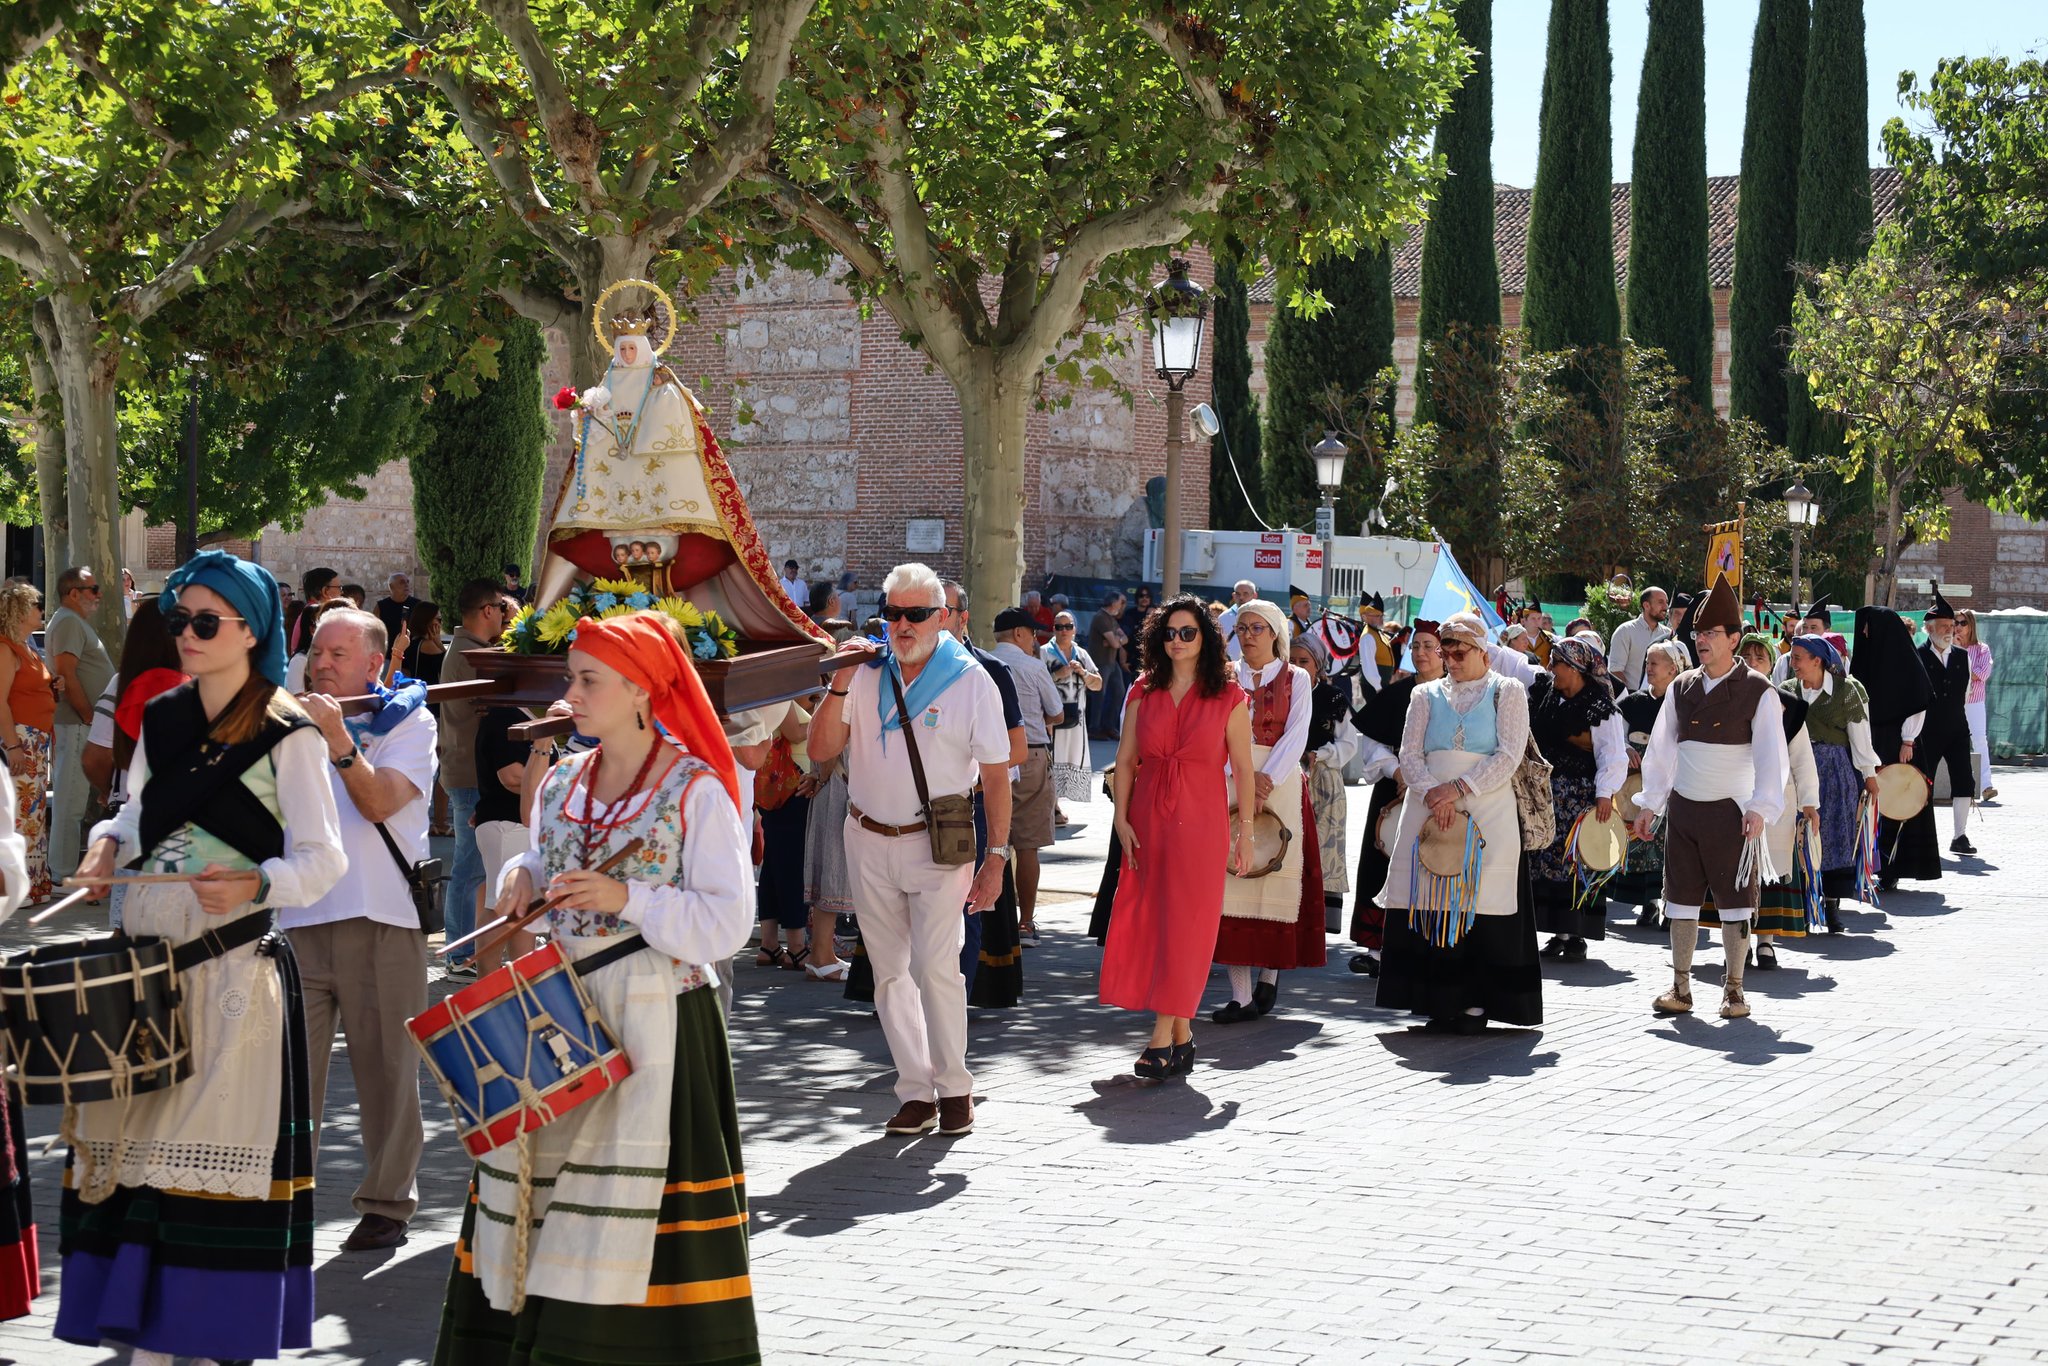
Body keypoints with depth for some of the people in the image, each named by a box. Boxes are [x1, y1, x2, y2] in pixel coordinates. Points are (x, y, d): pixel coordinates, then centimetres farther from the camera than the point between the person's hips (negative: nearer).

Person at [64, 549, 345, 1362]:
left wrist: (257, 885, -30)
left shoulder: (287, 734, -8)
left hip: (234, 967, -6)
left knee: (220, 1146, -3)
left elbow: (322, 859, -12)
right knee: (131, 1138, 7)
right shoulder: (161, 720, 11)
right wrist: (109, 846, 0)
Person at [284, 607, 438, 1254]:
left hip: (378, 921, -3)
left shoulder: (407, 723, 2)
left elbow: (380, 802, -14)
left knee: (386, 1069, 3)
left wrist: (338, 742, -28)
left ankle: (388, 1203, 13)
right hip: (294, 919, 3)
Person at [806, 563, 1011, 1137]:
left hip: (938, 844, -4)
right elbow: (821, 749, 0)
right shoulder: (867, 675, 4)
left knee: (935, 966, -13)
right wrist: (840, 685, -12)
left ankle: (954, 1087, 2)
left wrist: (996, 856, -8)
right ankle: (915, 1092, 14)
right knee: (890, 971, 6)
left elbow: (996, 775, -4)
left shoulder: (971, 682, -5)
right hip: (868, 840, 4)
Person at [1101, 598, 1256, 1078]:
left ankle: (1163, 1037, -7)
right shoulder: (1144, 692, 7)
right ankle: (1182, 1036, 12)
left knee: (1185, 924, -6)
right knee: (1144, 923, 2)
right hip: (1146, 820, 3)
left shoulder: (1228, 696, 0)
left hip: (1201, 822, -3)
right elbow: (1125, 760, 6)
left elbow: (1243, 767, 0)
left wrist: (1246, 833, -2)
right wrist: (1122, 820, -3)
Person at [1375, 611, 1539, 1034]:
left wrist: (1459, 789, -12)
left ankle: (1476, 1002, -4)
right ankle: (1440, 1002, 1)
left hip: (1487, 812, -3)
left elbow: (1509, 755, -3)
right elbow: (1410, 754, 7)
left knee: (1480, 903, -7)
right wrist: (1433, 796, -11)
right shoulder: (1427, 695, 16)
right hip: (1429, 810, 3)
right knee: (1434, 900, -3)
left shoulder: (1506, 691, 8)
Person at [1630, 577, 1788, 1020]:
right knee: (1682, 899, 7)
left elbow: (1771, 754, -10)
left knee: (1734, 902, 1)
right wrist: (1650, 803, 10)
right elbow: (1661, 748, 14)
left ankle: (1734, 990, 11)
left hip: (1731, 811, -4)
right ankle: (1681, 988, 14)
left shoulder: (1758, 692, -6)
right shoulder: (1681, 688, 9)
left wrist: (1760, 808, -19)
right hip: (1683, 808, 4)